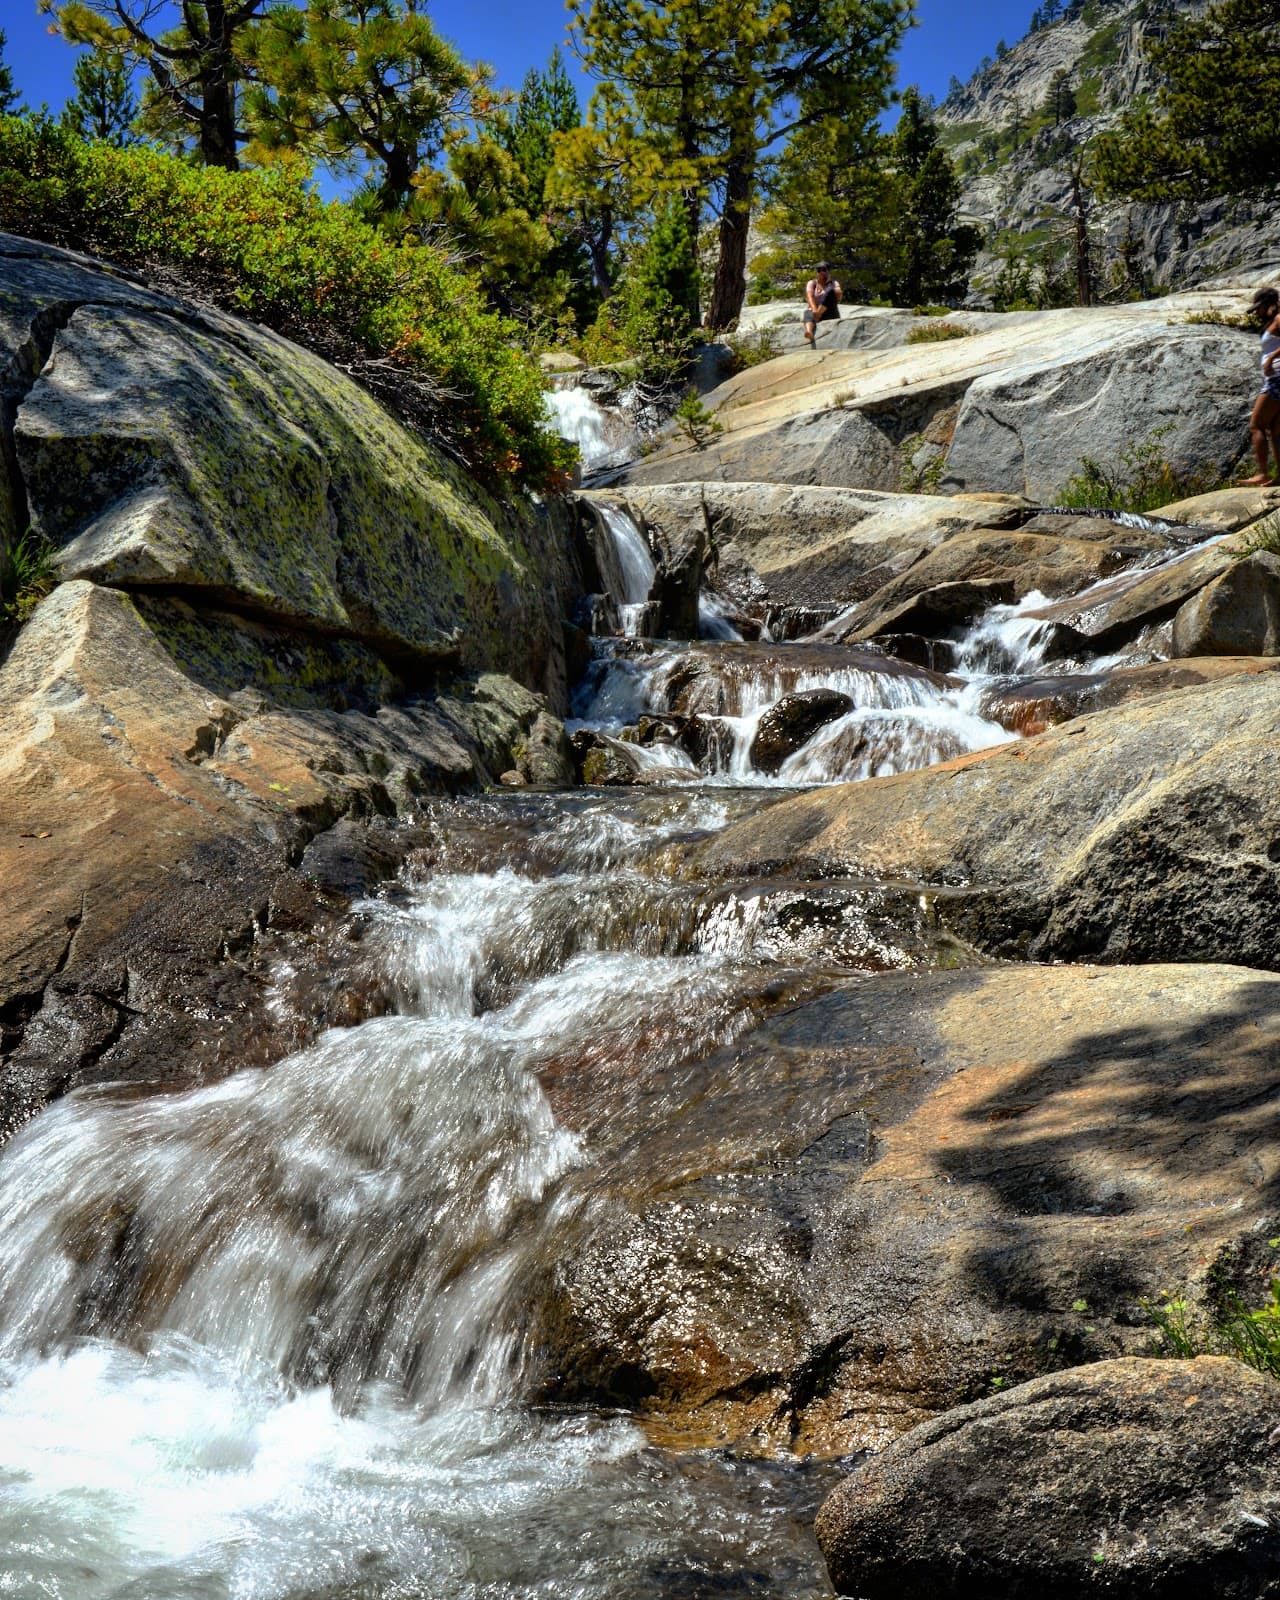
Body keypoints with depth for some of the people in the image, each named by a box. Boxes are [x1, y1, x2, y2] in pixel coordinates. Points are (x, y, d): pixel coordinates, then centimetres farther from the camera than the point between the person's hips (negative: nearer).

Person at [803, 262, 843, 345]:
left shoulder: (833, 283, 14)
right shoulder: (811, 283, 14)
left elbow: (839, 294, -8)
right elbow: (809, 296, -8)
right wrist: (814, 309, -28)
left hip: (830, 314, 0)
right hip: (814, 312, 0)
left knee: (830, 291, -25)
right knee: (808, 313, -38)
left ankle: (818, 314, -47)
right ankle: (809, 333, -70)